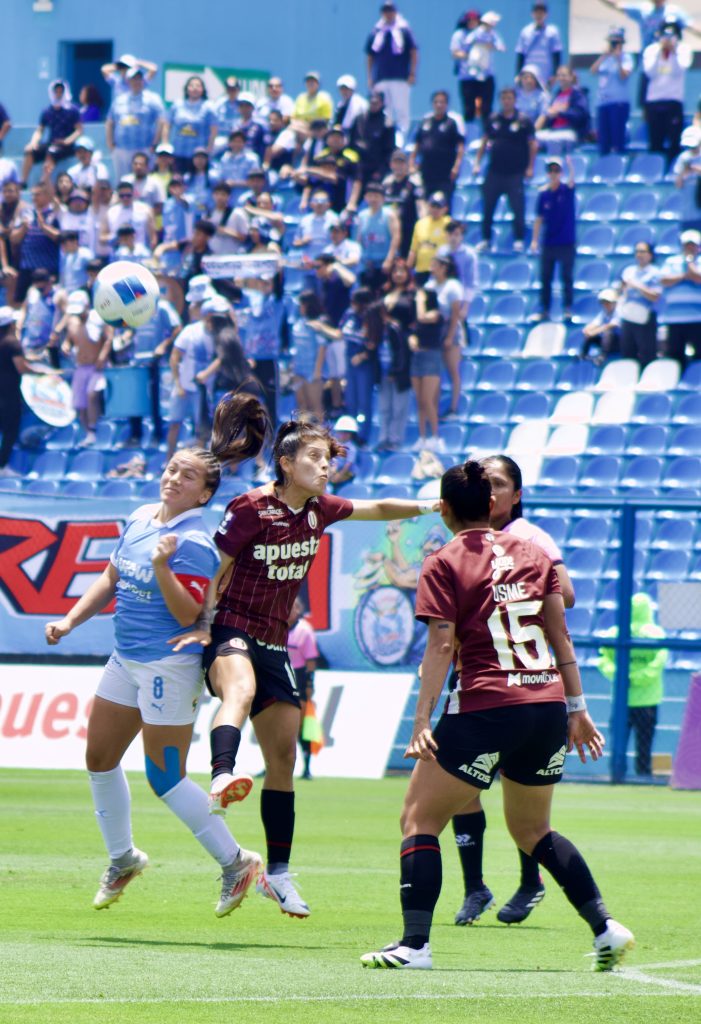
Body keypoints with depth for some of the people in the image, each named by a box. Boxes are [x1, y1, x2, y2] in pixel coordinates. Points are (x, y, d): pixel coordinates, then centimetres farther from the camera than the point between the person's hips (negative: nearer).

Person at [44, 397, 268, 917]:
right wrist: (70, 621, 10)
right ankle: (123, 858, 32)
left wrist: (162, 566, -35)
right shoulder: (139, 520, 7)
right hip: (126, 660, 9)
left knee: (166, 778, -5)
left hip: (169, 666, -9)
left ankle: (236, 862, 7)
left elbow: (188, 615, -25)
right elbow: (110, 580, 19)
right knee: (100, 758, 14)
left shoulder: (194, 543, -18)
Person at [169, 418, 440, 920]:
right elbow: (216, 568, -7)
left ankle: (278, 873, 17)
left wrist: (430, 506, 19)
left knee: (284, 757, 7)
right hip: (232, 633, -7)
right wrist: (204, 624, -15)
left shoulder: (319, 510, 8)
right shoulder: (252, 508, -11)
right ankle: (222, 777, -68)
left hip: (274, 646, 7)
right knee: (241, 689, -41)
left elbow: (379, 509, 24)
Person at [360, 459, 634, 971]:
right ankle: (605, 926, 15)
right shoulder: (533, 554, 12)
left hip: (486, 709, -5)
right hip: (548, 705, 5)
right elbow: (560, 635, 11)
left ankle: (415, 943, -7)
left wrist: (422, 722, -12)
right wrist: (577, 708, 15)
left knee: (419, 819, 5)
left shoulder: (445, 564, -2)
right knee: (532, 829, 24)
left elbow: (441, 645, -10)